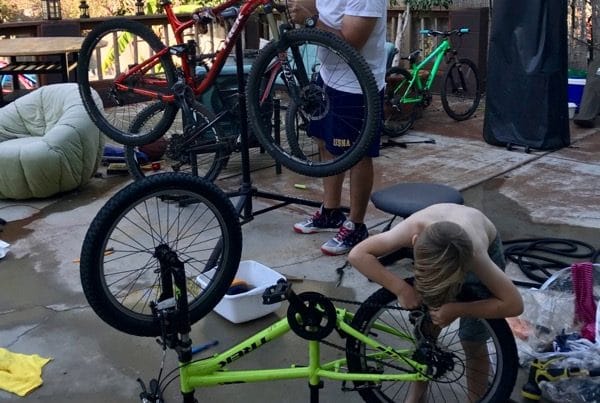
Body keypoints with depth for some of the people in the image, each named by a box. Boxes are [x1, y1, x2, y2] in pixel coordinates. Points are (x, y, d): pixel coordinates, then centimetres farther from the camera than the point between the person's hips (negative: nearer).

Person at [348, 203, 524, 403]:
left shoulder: (475, 254, -43)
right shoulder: (413, 229, -41)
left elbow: (514, 304, -35)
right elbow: (357, 254, -37)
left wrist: (457, 310, -39)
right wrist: (401, 288, -43)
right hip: (435, 252, 2)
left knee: (472, 341, -3)